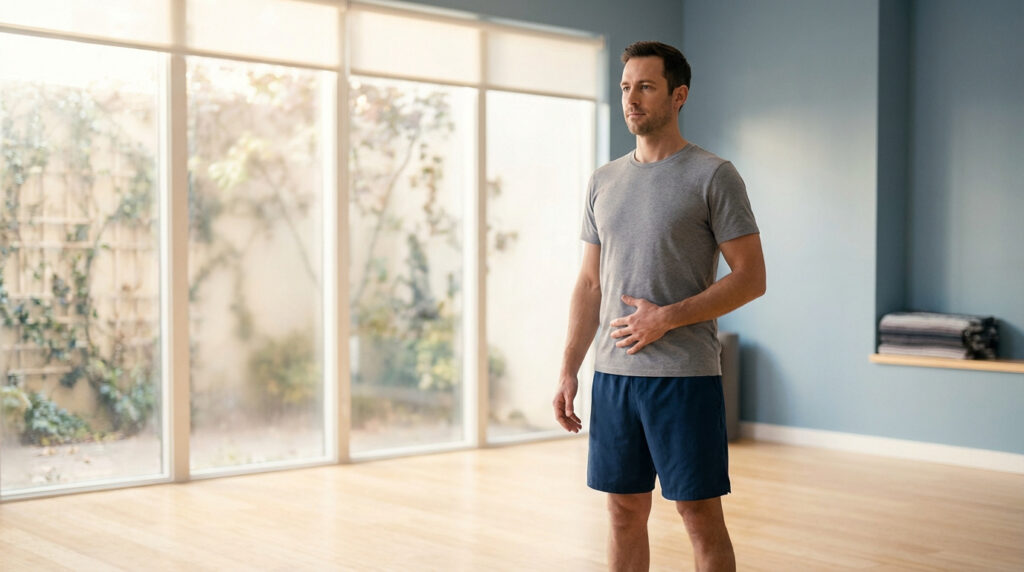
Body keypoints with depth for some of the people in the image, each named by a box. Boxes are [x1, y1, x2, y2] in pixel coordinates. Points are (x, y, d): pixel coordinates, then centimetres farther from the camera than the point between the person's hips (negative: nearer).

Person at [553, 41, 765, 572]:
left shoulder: (712, 176, -6)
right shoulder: (604, 181, 12)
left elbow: (751, 277, -9)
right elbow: (590, 283, 14)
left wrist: (668, 317, -17)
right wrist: (569, 369, 7)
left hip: (685, 375, -5)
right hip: (613, 373, 6)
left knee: (699, 514, 1)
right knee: (625, 511, 12)